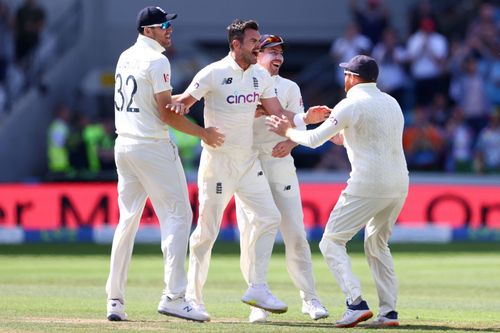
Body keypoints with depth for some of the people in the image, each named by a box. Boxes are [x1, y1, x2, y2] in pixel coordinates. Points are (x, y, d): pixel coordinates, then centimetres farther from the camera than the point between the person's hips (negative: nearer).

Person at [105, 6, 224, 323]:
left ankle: (115, 300, 11)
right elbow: (166, 114, -15)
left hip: (124, 144, 8)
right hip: (153, 146, -8)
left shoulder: (125, 57, 13)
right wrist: (203, 133, -4)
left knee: (128, 219, 13)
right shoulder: (156, 61, -12)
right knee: (177, 215, -5)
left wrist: (175, 103, -9)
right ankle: (174, 296, -14)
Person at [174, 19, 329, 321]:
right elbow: (185, 101, -14)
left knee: (268, 218, -1)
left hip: (248, 161, 6)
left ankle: (258, 289, 6)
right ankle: (193, 298, 8)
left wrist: (305, 118, -9)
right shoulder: (214, 74, -12)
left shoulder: (261, 76, 6)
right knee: (207, 230, -2)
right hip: (218, 161, -6)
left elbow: (277, 112, 8)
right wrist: (175, 104, -37)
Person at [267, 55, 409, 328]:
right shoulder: (392, 103, 17)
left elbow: (314, 139, -5)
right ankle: (388, 312, 11)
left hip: (368, 185, -8)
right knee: (377, 245, 22)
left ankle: (356, 303, -15)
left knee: (331, 242, 1)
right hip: (399, 185, 8)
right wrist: (340, 136, 31)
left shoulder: (351, 105, -6)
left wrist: (287, 131, 12)